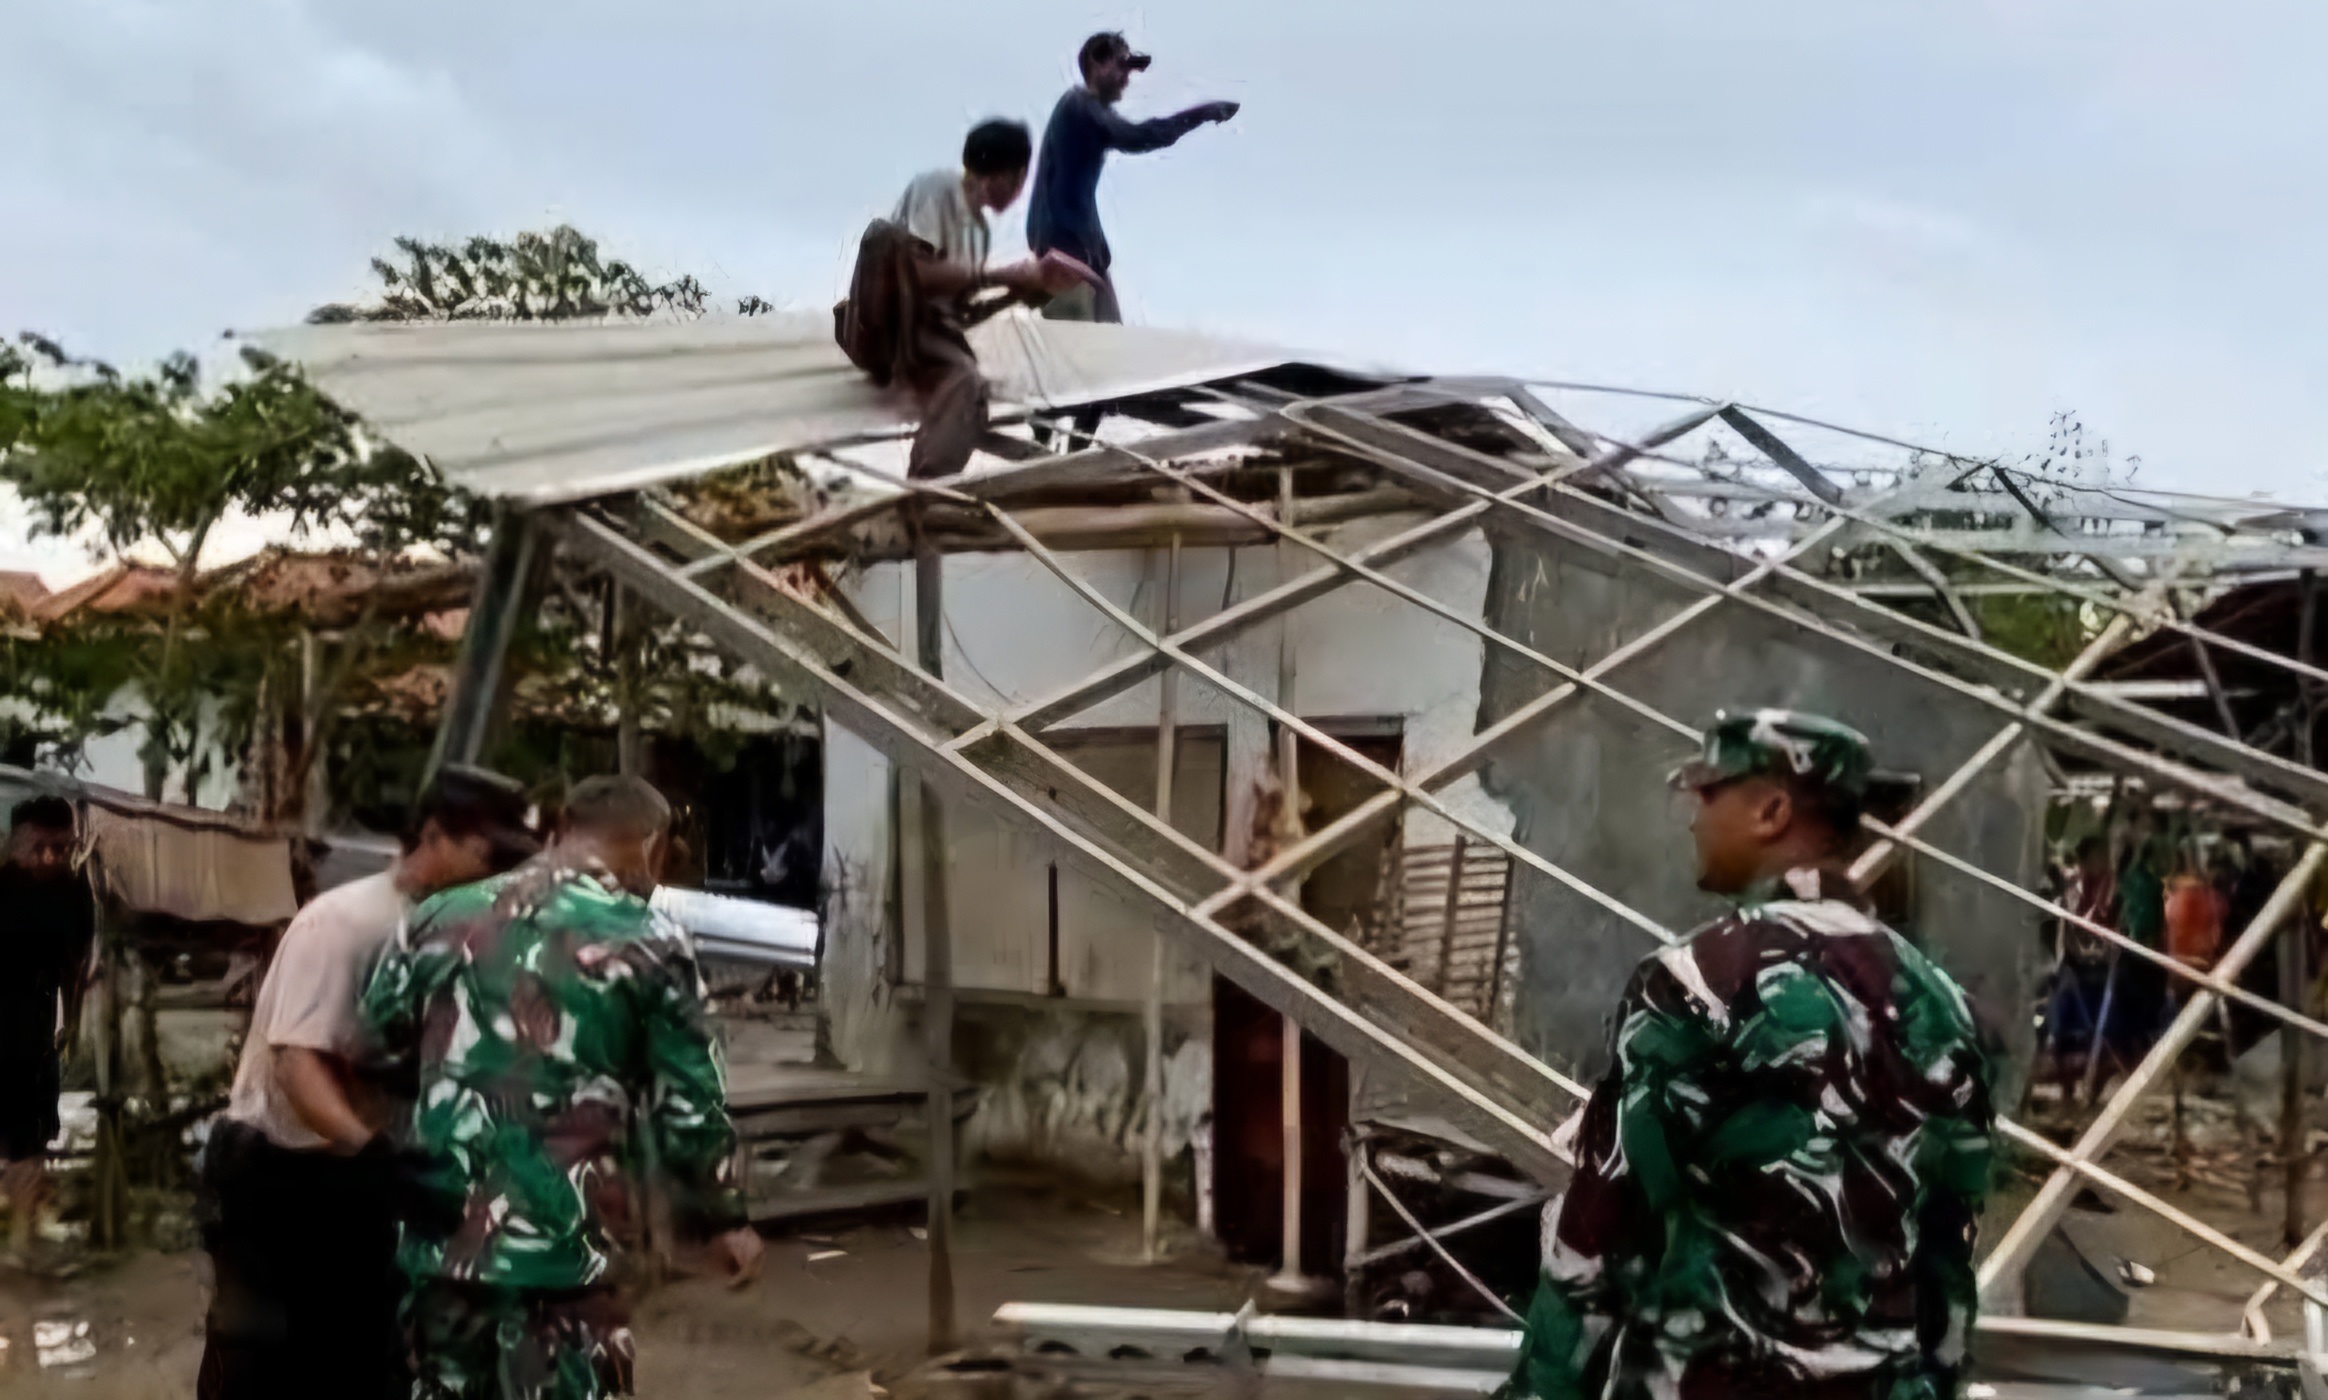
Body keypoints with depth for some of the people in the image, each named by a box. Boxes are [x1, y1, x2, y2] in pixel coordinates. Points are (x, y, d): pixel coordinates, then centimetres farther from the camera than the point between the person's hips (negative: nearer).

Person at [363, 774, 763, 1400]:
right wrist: (724, 1218, 12)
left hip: (444, 1236, 5)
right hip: (565, 1248, -4)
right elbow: (688, 1104, -1)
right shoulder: (647, 941, -4)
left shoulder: (441, 918, 8)